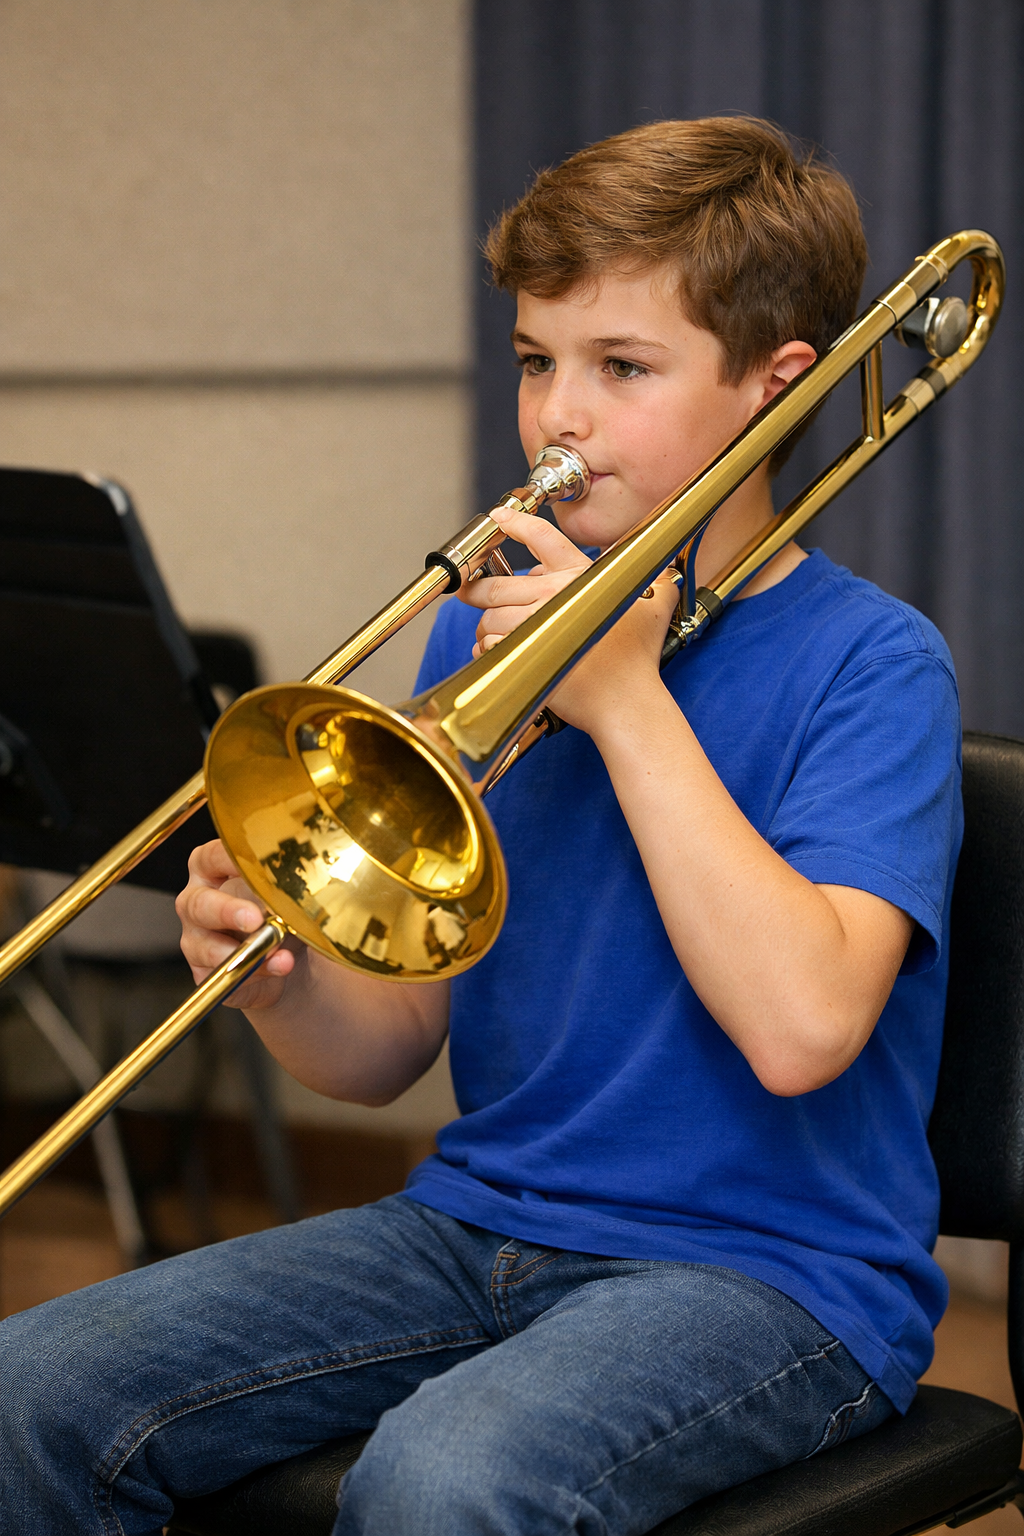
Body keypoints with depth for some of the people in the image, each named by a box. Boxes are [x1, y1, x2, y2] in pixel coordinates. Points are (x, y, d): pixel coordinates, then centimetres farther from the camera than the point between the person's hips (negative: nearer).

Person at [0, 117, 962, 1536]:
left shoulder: (865, 660, -7)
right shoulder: (490, 624, 10)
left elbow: (800, 1024, -25)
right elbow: (386, 1054, 9)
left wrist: (627, 698, -18)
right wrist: (276, 981, -14)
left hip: (771, 1270, -5)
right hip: (483, 1220, 6)